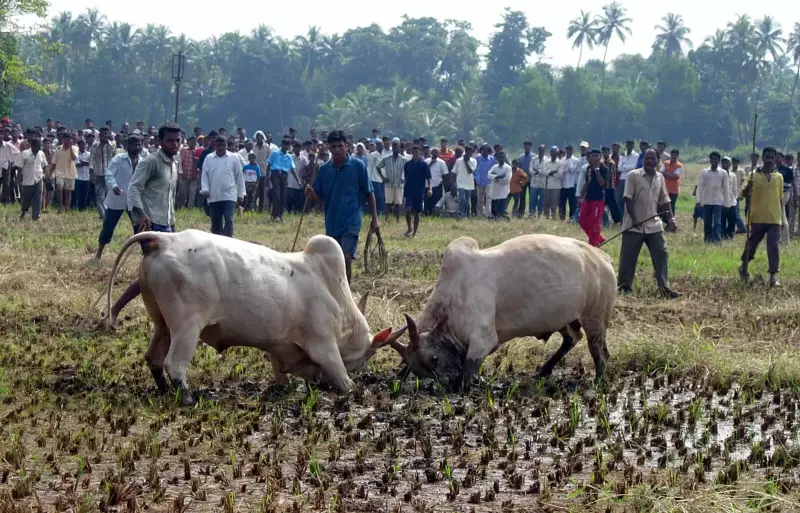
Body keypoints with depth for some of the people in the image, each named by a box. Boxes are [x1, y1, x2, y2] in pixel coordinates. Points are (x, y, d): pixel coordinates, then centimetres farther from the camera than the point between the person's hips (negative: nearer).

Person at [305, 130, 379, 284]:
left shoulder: (357, 166, -5)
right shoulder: (324, 169, 5)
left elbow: (369, 194, 0)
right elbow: (318, 198, 9)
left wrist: (374, 219, -2)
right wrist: (311, 193, -14)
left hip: (351, 223, -5)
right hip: (331, 224, 5)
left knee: (346, 259, -17)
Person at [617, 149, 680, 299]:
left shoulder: (660, 178, 9)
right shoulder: (633, 175, -6)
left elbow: (664, 200, 15)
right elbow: (628, 199, -11)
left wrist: (671, 218, 3)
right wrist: (634, 219, -18)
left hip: (653, 225, 4)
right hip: (634, 226, -4)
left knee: (662, 255, -2)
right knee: (628, 257, 0)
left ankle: (665, 288, 0)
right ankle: (624, 287, 11)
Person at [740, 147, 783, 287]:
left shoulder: (779, 177, 7)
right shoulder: (753, 175, -2)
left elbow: (780, 199, 14)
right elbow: (744, 194, -5)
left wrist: (782, 217, 14)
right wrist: (748, 187, -27)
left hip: (774, 219, 1)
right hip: (757, 218, -1)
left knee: (774, 247, -7)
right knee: (751, 245, 11)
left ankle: (773, 276, -5)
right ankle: (744, 267, 35)